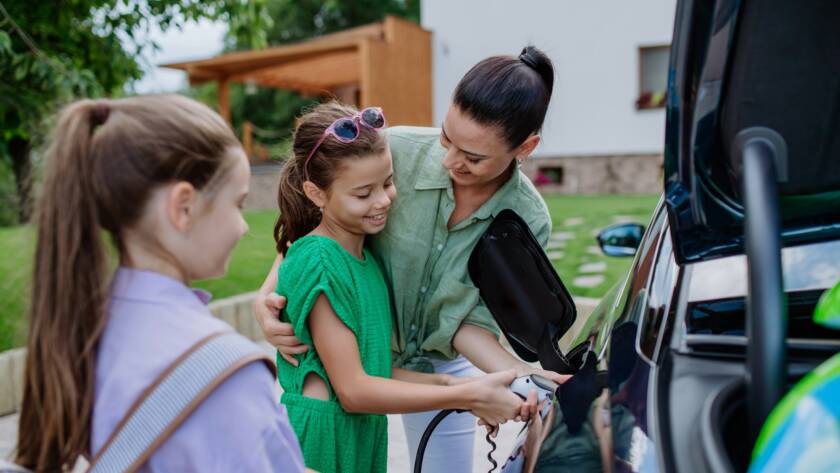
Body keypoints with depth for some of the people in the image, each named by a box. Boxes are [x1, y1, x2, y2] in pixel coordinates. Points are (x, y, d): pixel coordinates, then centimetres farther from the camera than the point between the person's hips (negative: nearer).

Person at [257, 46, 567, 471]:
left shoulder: (529, 223, -21)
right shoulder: (396, 151, -25)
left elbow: (467, 322, -17)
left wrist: (520, 374, -35)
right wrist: (268, 293, -25)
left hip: (442, 367, 1)